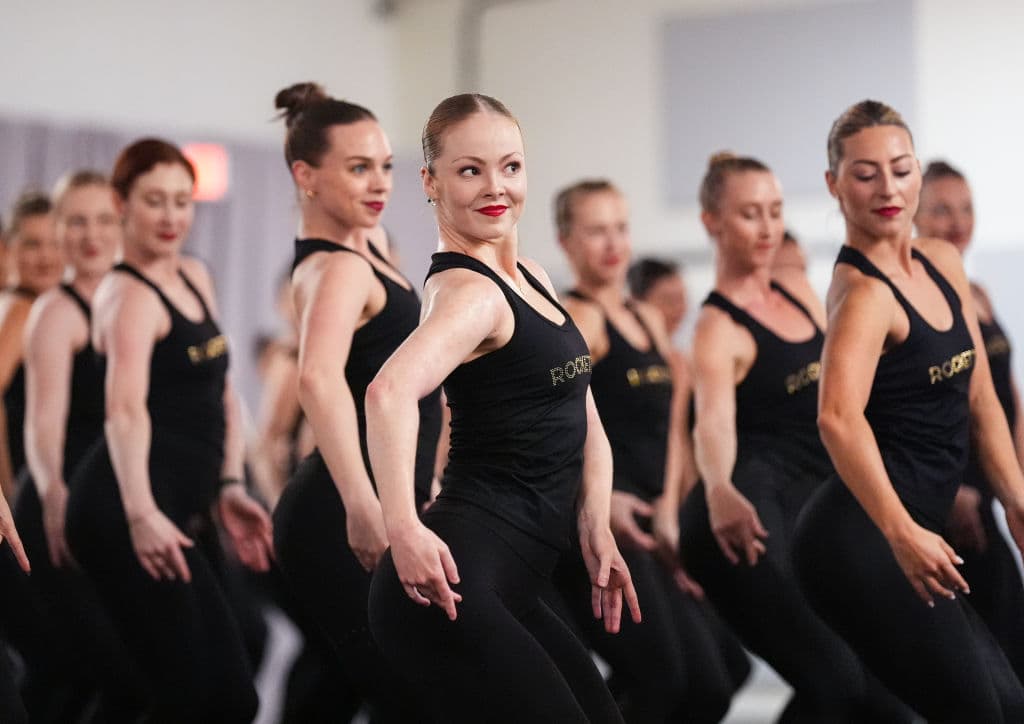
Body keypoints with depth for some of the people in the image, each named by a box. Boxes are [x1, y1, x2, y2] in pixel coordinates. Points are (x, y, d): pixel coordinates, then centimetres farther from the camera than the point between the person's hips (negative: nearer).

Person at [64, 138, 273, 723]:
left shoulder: (196, 278, 19)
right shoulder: (130, 295, -8)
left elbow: (221, 395, 25)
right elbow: (126, 409, -23)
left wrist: (230, 488, 14)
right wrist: (140, 513, -37)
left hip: (169, 514, 9)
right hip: (130, 513, -9)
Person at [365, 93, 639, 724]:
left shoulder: (531, 279, 15)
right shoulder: (468, 292, -14)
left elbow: (583, 420, 18)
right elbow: (390, 392, -34)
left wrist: (596, 531, 6)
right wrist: (405, 530, -41)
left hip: (511, 587, 10)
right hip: (457, 582, -10)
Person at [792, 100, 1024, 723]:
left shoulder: (944, 263, 11)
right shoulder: (862, 291, -15)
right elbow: (839, 418, -33)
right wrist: (903, 533, -44)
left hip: (905, 534, 9)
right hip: (867, 538, -9)